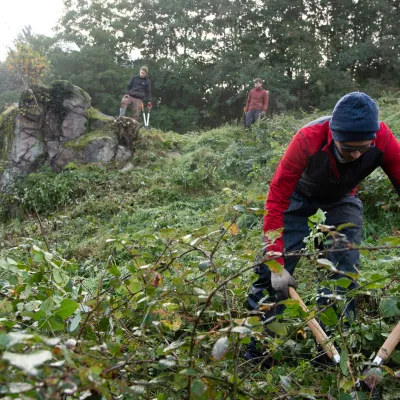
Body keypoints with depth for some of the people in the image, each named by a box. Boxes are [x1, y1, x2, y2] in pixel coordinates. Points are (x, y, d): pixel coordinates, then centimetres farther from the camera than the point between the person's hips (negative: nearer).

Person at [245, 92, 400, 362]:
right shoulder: (308, 139, -40)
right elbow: (276, 200, -37)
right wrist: (276, 262, -39)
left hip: (343, 198, 3)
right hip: (300, 193, -2)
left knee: (344, 271, -8)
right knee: (272, 271, -7)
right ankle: (255, 348, 8)